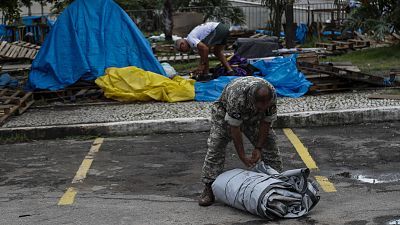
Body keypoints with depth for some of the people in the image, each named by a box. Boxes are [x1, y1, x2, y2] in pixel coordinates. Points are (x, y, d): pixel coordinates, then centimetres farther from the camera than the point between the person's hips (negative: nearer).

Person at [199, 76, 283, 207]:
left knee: (269, 143, -5)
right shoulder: (236, 95, -44)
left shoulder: (272, 94, -31)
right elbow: (234, 128, -35)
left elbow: (266, 123, -17)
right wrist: (242, 156, -30)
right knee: (216, 146, -17)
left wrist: (258, 148, -17)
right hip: (225, 111, -4)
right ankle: (209, 187, -12)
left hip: (253, 117, 4)